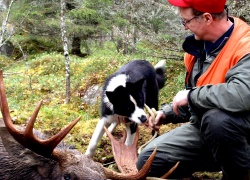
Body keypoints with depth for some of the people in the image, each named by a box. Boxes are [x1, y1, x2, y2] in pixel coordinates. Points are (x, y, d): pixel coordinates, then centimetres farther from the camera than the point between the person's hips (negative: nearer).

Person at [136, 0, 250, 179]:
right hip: (203, 127, 6)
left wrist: (191, 95, -28)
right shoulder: (200, 45, 4)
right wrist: (168, 113, 7)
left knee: (217, 118, -40)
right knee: (149, 162, -5)